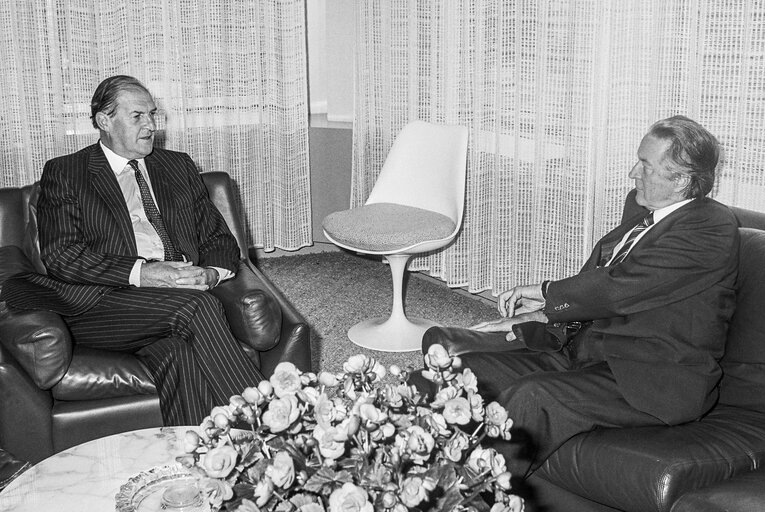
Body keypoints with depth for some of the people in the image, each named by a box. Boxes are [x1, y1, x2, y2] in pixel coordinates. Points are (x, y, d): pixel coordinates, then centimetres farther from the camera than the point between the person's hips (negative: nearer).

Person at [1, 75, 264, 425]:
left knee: (178, 351, -33)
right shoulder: (63, 173, 11)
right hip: (103, 303, -3)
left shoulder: (179, 167, 23)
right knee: (196, 306, -31)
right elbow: (61, 254, -3)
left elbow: (219, 239, 21)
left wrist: (211, 272, -4)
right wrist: (139, 272, -17)